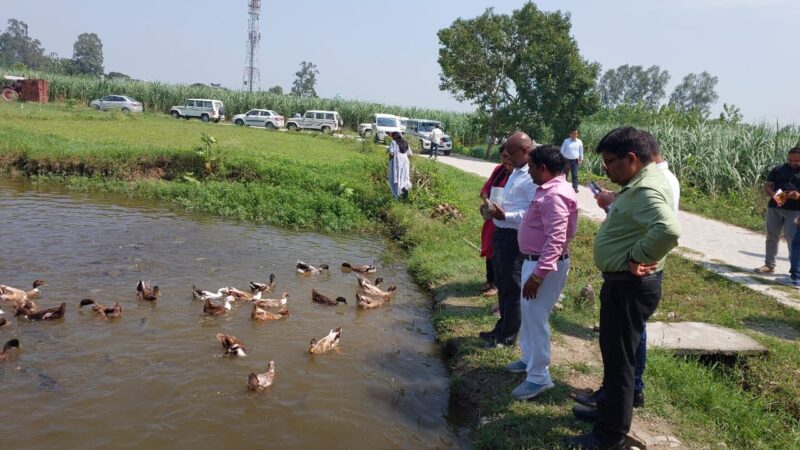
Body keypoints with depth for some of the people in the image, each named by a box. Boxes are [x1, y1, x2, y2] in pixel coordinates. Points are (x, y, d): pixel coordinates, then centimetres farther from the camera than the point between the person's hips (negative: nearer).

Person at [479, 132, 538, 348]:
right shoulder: (516, 172, 13)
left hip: (515, 238, -10)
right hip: (502, 233, 10)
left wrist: (504, 216, -27)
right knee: (502, 284, 21)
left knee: (512, 288, 4)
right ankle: (502, 328, 36)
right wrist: (495, 208, 12)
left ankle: (507, 336, 18)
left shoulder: (532, 177, -19)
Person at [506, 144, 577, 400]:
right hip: (535, 260, 11)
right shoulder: (549, 190, 10)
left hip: (545, 265, -11)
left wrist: (537, 275, -30)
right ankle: (530, 358, 37)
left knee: (535, 318, -4)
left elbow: (556, 240, -28)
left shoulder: (554, 195, -23)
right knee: (528, 313, 21)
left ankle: (539, 377, 6)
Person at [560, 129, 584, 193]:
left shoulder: (579, 142, 3)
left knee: (575, 174, -5)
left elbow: (581, 151, 12)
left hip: (575, 160, 0)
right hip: (566, 159, 0)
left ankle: (575, 187, -3)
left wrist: (581, 159, 12)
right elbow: (562, 150, 3)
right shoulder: (566, 141, -2)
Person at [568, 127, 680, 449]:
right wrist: (613, 204, 8)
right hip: (622, 283, 11)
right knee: (614, 352, 24)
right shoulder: (638, 186, 9)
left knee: (619, 359, 2)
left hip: (630, 286, -11)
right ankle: (608, 407, 42)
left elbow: (669, 230, -41)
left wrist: (636, 256, -28)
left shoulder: (647, 190, -24)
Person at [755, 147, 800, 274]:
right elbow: (767, 186, 6)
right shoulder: (779, 170, 8)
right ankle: (769, 264, 16)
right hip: (774, 208, 3)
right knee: (772, 236, 7)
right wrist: (773, 195, -15)